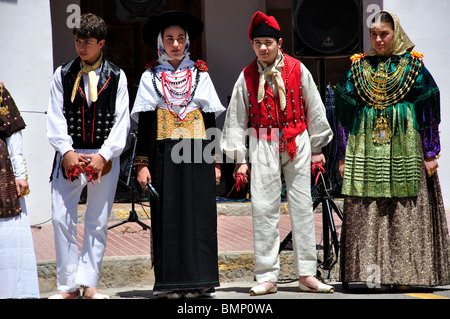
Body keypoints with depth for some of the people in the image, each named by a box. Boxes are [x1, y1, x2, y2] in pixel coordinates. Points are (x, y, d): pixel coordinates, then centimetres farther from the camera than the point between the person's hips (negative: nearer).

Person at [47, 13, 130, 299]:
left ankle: (89, 283, 10)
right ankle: (68, 285, 4)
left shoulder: (116, 76, 5)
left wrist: (104, 155, -11)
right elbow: (55, 118, 3)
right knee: (62, 219, -5)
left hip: (105, 158, 0)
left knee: (98, 222, 3)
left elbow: (122, 122, 0)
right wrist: (66, 151, -11)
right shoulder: (63, 75, 7)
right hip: (70, 157, 1)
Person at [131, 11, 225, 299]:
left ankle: (198, 280, 1)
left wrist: (215, 162, 5)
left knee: (199, 215, -3)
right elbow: (144, 124, 5)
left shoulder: (200, 75, 11)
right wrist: (142, 163, -3)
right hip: (164, 154, -1)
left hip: (196, 155, 1)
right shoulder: (151, 77, 8)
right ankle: (171, 282, 1)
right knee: (167, 216, -3)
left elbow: (211, 121, 11)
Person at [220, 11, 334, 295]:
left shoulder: (297, 70, 2)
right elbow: (236, 119, 6)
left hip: (297, 144, 0)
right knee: (264, 209, -3)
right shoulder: (247, 76, 2)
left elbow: (314, 109, 9)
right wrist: (240, 159, 3)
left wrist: (317, 148, 11)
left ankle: (307, 274, 8)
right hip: (263, 147, 0)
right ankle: (267, 277, 1)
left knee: (303, 207, 2)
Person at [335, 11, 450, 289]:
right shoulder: (359, 68, 11)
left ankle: (405, 274, 0)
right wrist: (344, 156, 8)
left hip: (404, 149, -2)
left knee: (406, 211, -4)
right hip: (366, 150, 2)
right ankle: (378, 275, -1)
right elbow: (346, 114, 13)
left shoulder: (413, 66, 5)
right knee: (368, 213, -4)